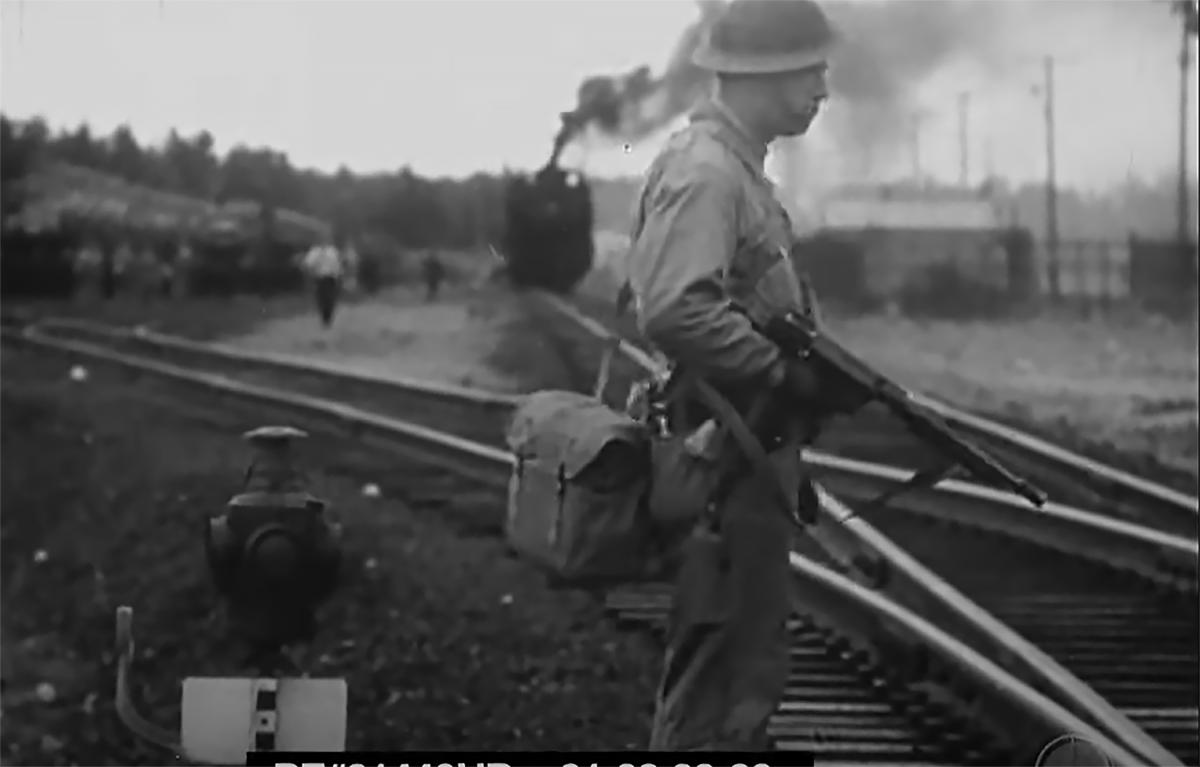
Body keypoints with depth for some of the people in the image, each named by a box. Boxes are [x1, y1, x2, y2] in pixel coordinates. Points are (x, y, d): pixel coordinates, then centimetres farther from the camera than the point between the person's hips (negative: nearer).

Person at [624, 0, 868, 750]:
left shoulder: (739, 167, 16)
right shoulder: (703, 172, -16)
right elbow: (675, 311, -28)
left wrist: (784, 454, 17)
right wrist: (792, 377, -21)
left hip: (750, 457, 10)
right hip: (723, 463, -10)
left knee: (749, 670, 17)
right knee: (719, 687, -6)